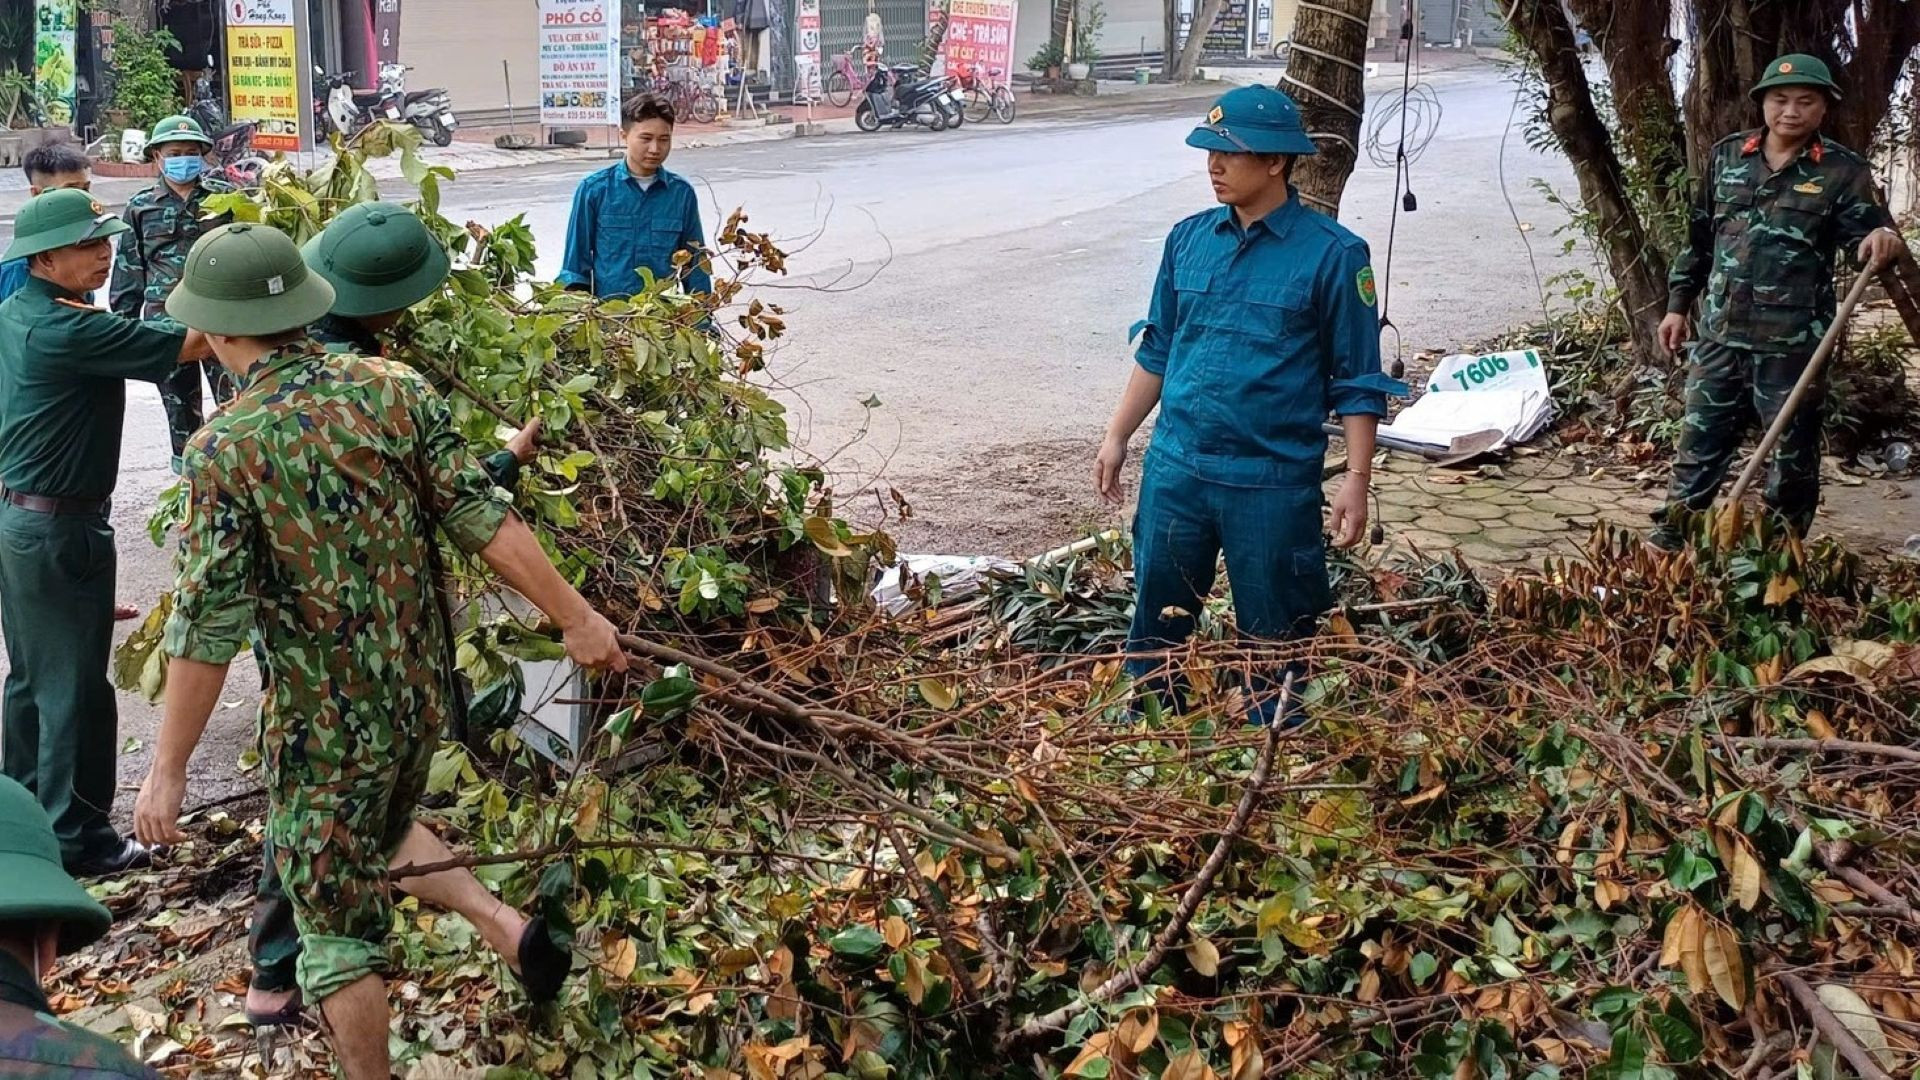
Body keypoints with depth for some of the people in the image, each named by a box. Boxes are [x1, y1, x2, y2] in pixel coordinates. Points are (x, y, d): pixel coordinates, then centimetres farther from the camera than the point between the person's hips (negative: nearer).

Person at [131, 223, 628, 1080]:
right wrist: (576, 618, 0)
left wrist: (169, 769, -9)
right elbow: (484, 520, -9)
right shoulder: (394, 389, -7)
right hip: (422, 690, 5)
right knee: (382, 831, 32)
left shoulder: (226, 447, -18)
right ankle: (507, 926, 17)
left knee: (335, 919, 13)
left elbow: (209, 625, -17)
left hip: (326, 720, -5)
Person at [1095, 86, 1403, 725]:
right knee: (1156, 617, 14)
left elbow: (1358, 382, -5)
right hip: (1176, 469, 5)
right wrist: (1118, 438, 15)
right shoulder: (1190, 239, 5)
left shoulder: (1332, 254, -8)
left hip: (1274, 481, -4)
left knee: (1275, 635, 8)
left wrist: (1357, 480, -9)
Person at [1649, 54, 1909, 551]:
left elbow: (1867, 234, -7)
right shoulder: (1726, 155, 6)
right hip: (1721, 334, 3)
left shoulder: (1843, 170, -4)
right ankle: (1671, 532, 22)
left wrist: (1884, 240, -32)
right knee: (1699, 439, 10)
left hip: (1794, 342, -3)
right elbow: (1700, 236, 14)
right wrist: (1679, 303, 14)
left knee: (1793, 450, 10)